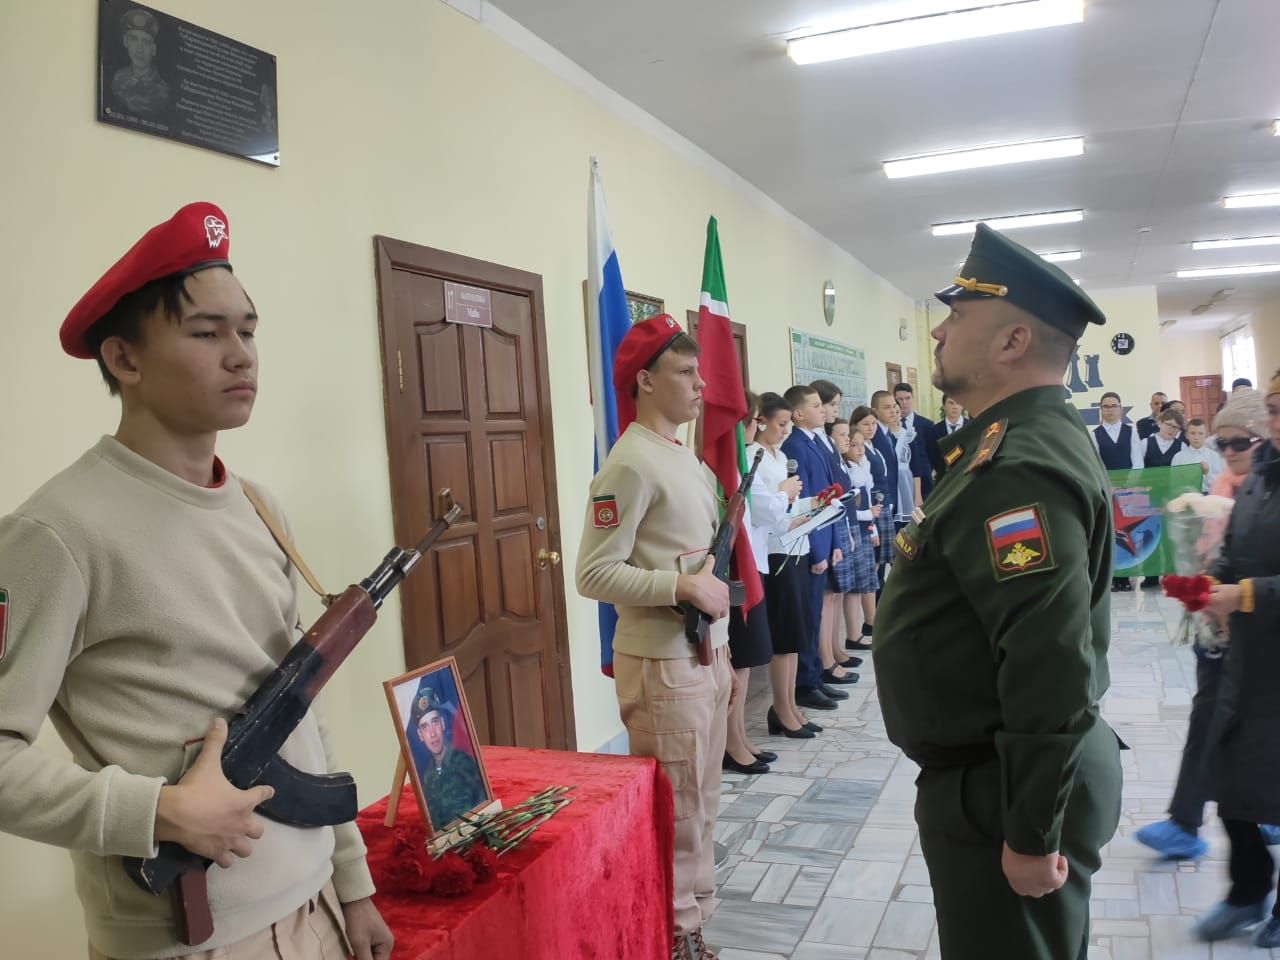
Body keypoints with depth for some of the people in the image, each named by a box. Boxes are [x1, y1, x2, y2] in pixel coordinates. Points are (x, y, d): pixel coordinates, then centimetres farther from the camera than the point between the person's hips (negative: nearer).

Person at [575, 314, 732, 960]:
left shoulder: (684, 456, 11)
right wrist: (686, 586, -25)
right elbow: (595, 574, -21)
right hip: (661, 663, -9)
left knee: (702, 802, 19)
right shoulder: (631, 463, -17)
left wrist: (722, 651, 18)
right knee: (673, 810, 4)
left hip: (705, 654, 9)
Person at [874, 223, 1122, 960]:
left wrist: (1033, 834, -24)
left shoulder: (1018, 467, -25)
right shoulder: (1024, 441, 9)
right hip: (998, 769, 10)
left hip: (1007, 788, -10)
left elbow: (1051, 672, -30)